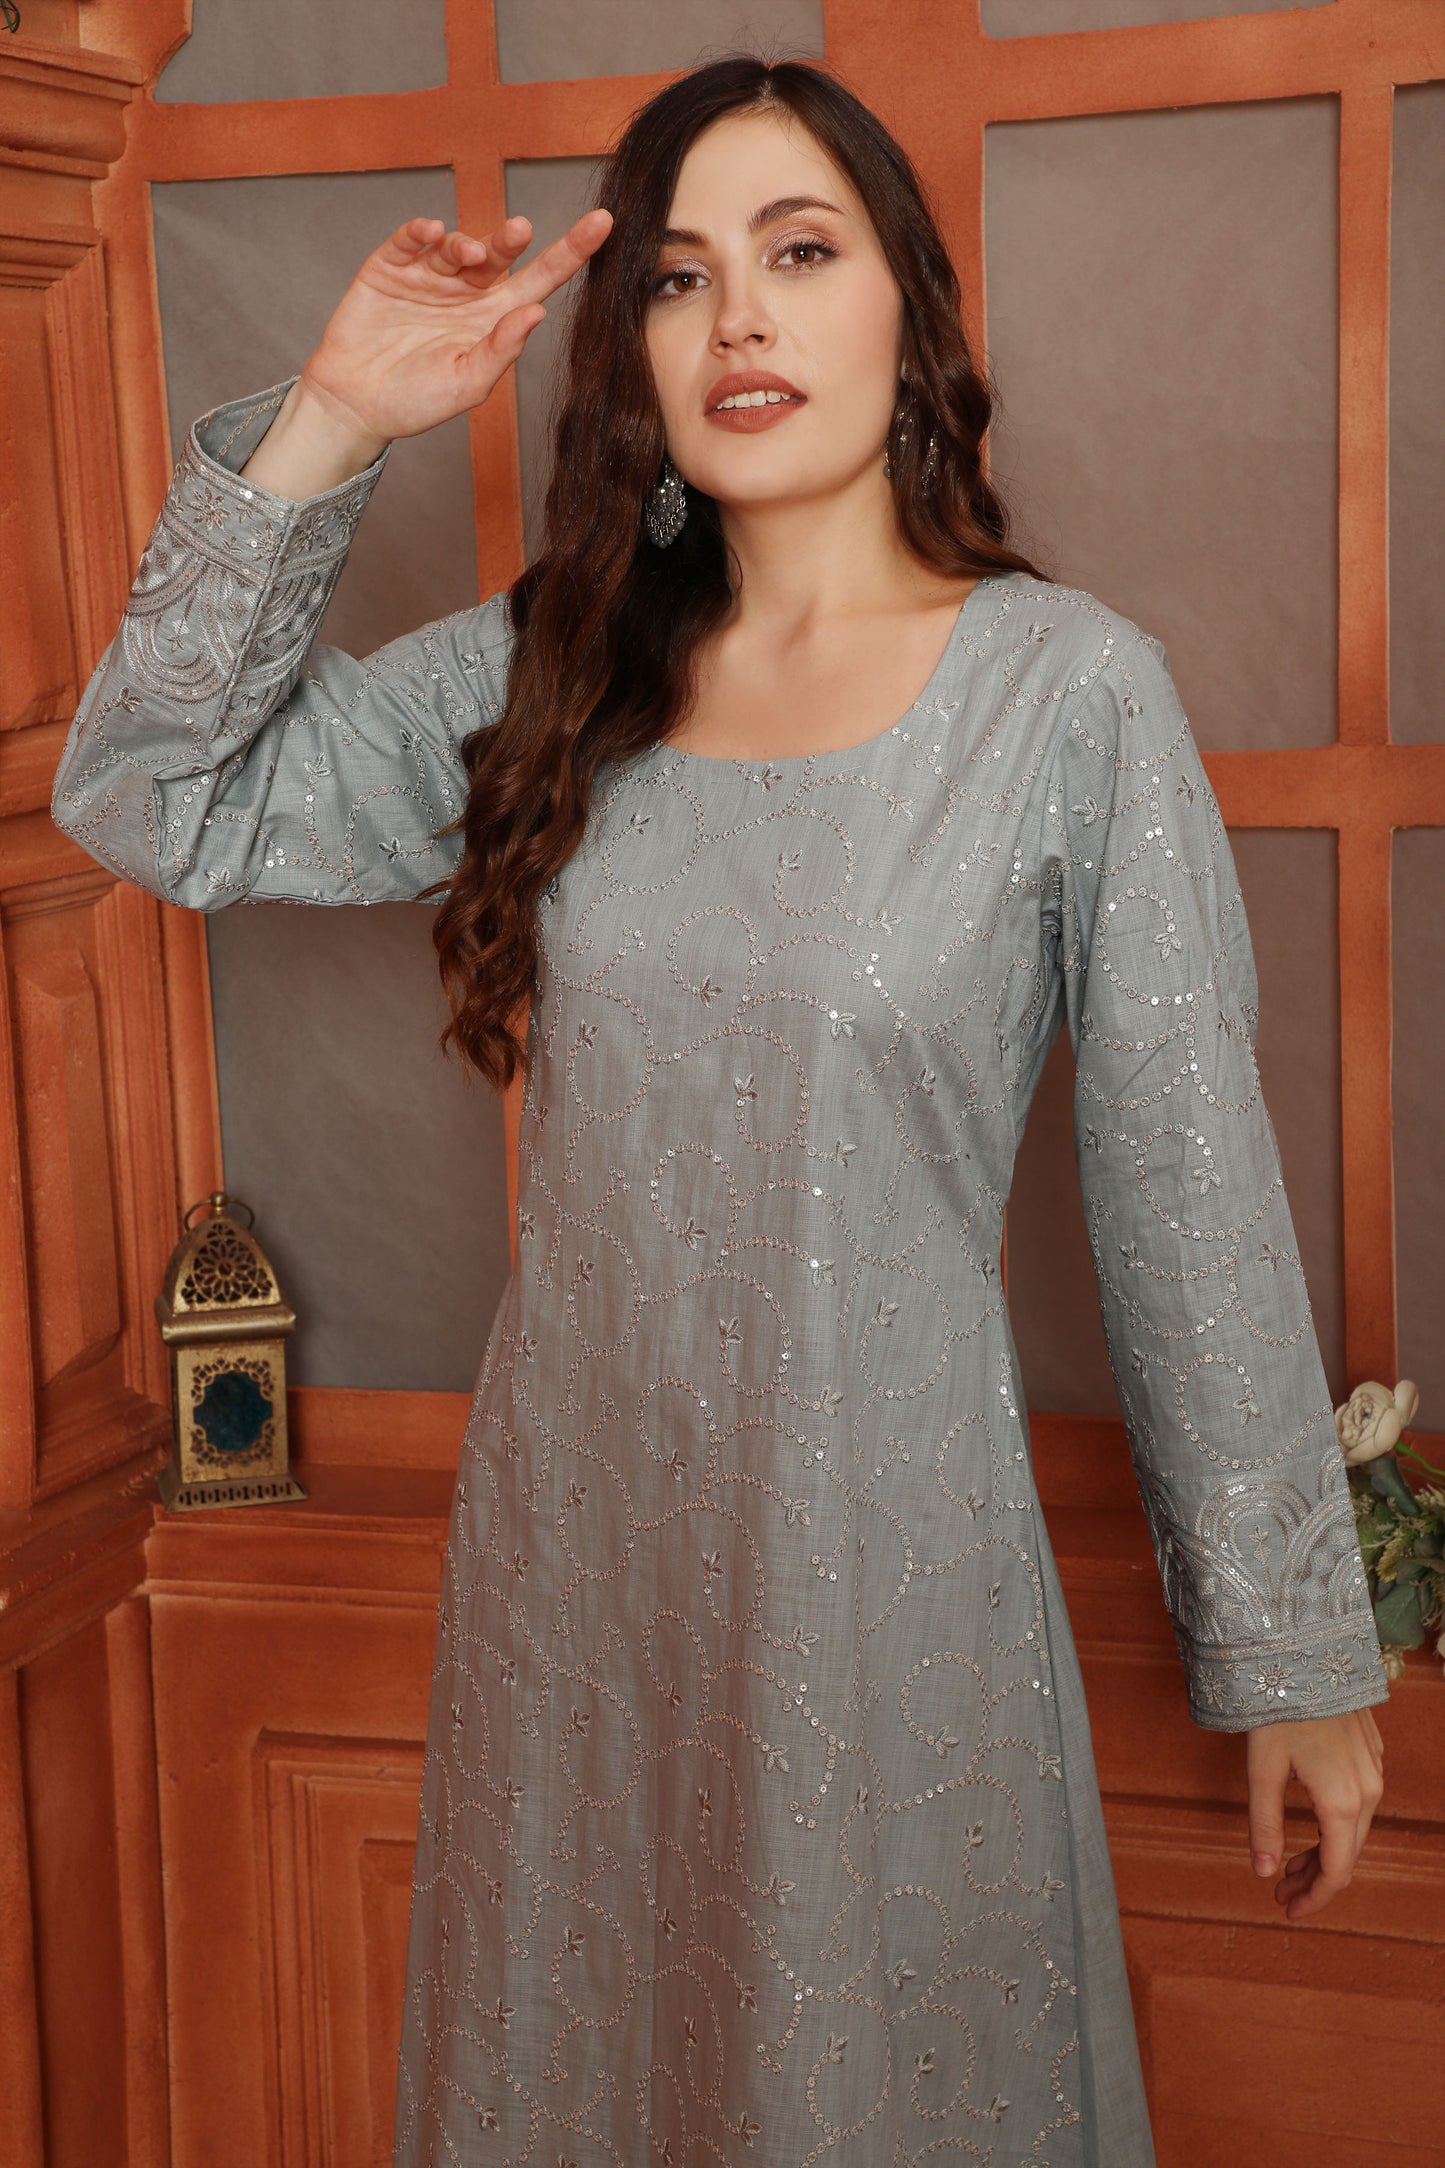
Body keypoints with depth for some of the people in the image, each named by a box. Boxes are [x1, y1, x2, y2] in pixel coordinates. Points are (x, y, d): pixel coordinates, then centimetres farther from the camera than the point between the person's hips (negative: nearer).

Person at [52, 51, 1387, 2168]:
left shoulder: (1070, 687, -11)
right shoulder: (547, 674, 1)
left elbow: (1193, 1194, -8)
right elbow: (152, 797, 1)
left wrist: (1293, 1647, -4)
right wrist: (329, 422, -8)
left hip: (883, 1547, -4)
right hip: (569, 1533, 4)